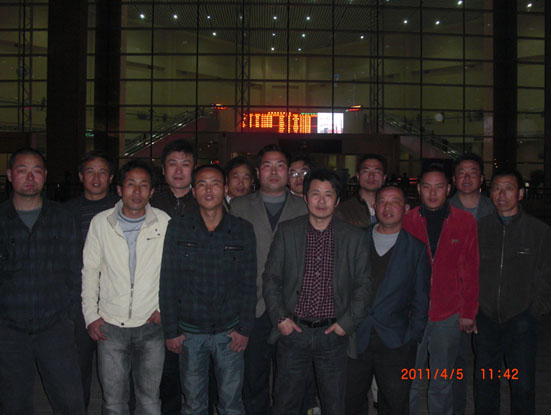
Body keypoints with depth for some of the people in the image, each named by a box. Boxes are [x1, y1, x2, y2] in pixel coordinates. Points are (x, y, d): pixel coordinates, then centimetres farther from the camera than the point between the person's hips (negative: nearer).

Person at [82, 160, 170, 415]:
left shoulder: (164, 223, -3)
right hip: (110, 326, 1)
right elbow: (90, 271, 7)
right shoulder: (101, 223, 1)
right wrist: (90, 316, 2)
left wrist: (164, 308, -3)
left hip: (151, 326, 0)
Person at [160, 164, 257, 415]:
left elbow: (249, 283, 2)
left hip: (230, 331, 0)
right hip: (190, 332, 0)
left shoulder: (243, 230, -1)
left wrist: (244, 328, -3)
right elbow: (167, 282, 0)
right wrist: (171, 330, -3)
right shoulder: (177, 229, -2)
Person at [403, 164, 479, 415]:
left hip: (449, 316, 0)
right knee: (409, 383, 8)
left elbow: (471, 271, 4)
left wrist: (468, 312, 1)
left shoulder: (465, 222, 2)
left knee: (441, 385, 12)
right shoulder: (406, 221, 1)